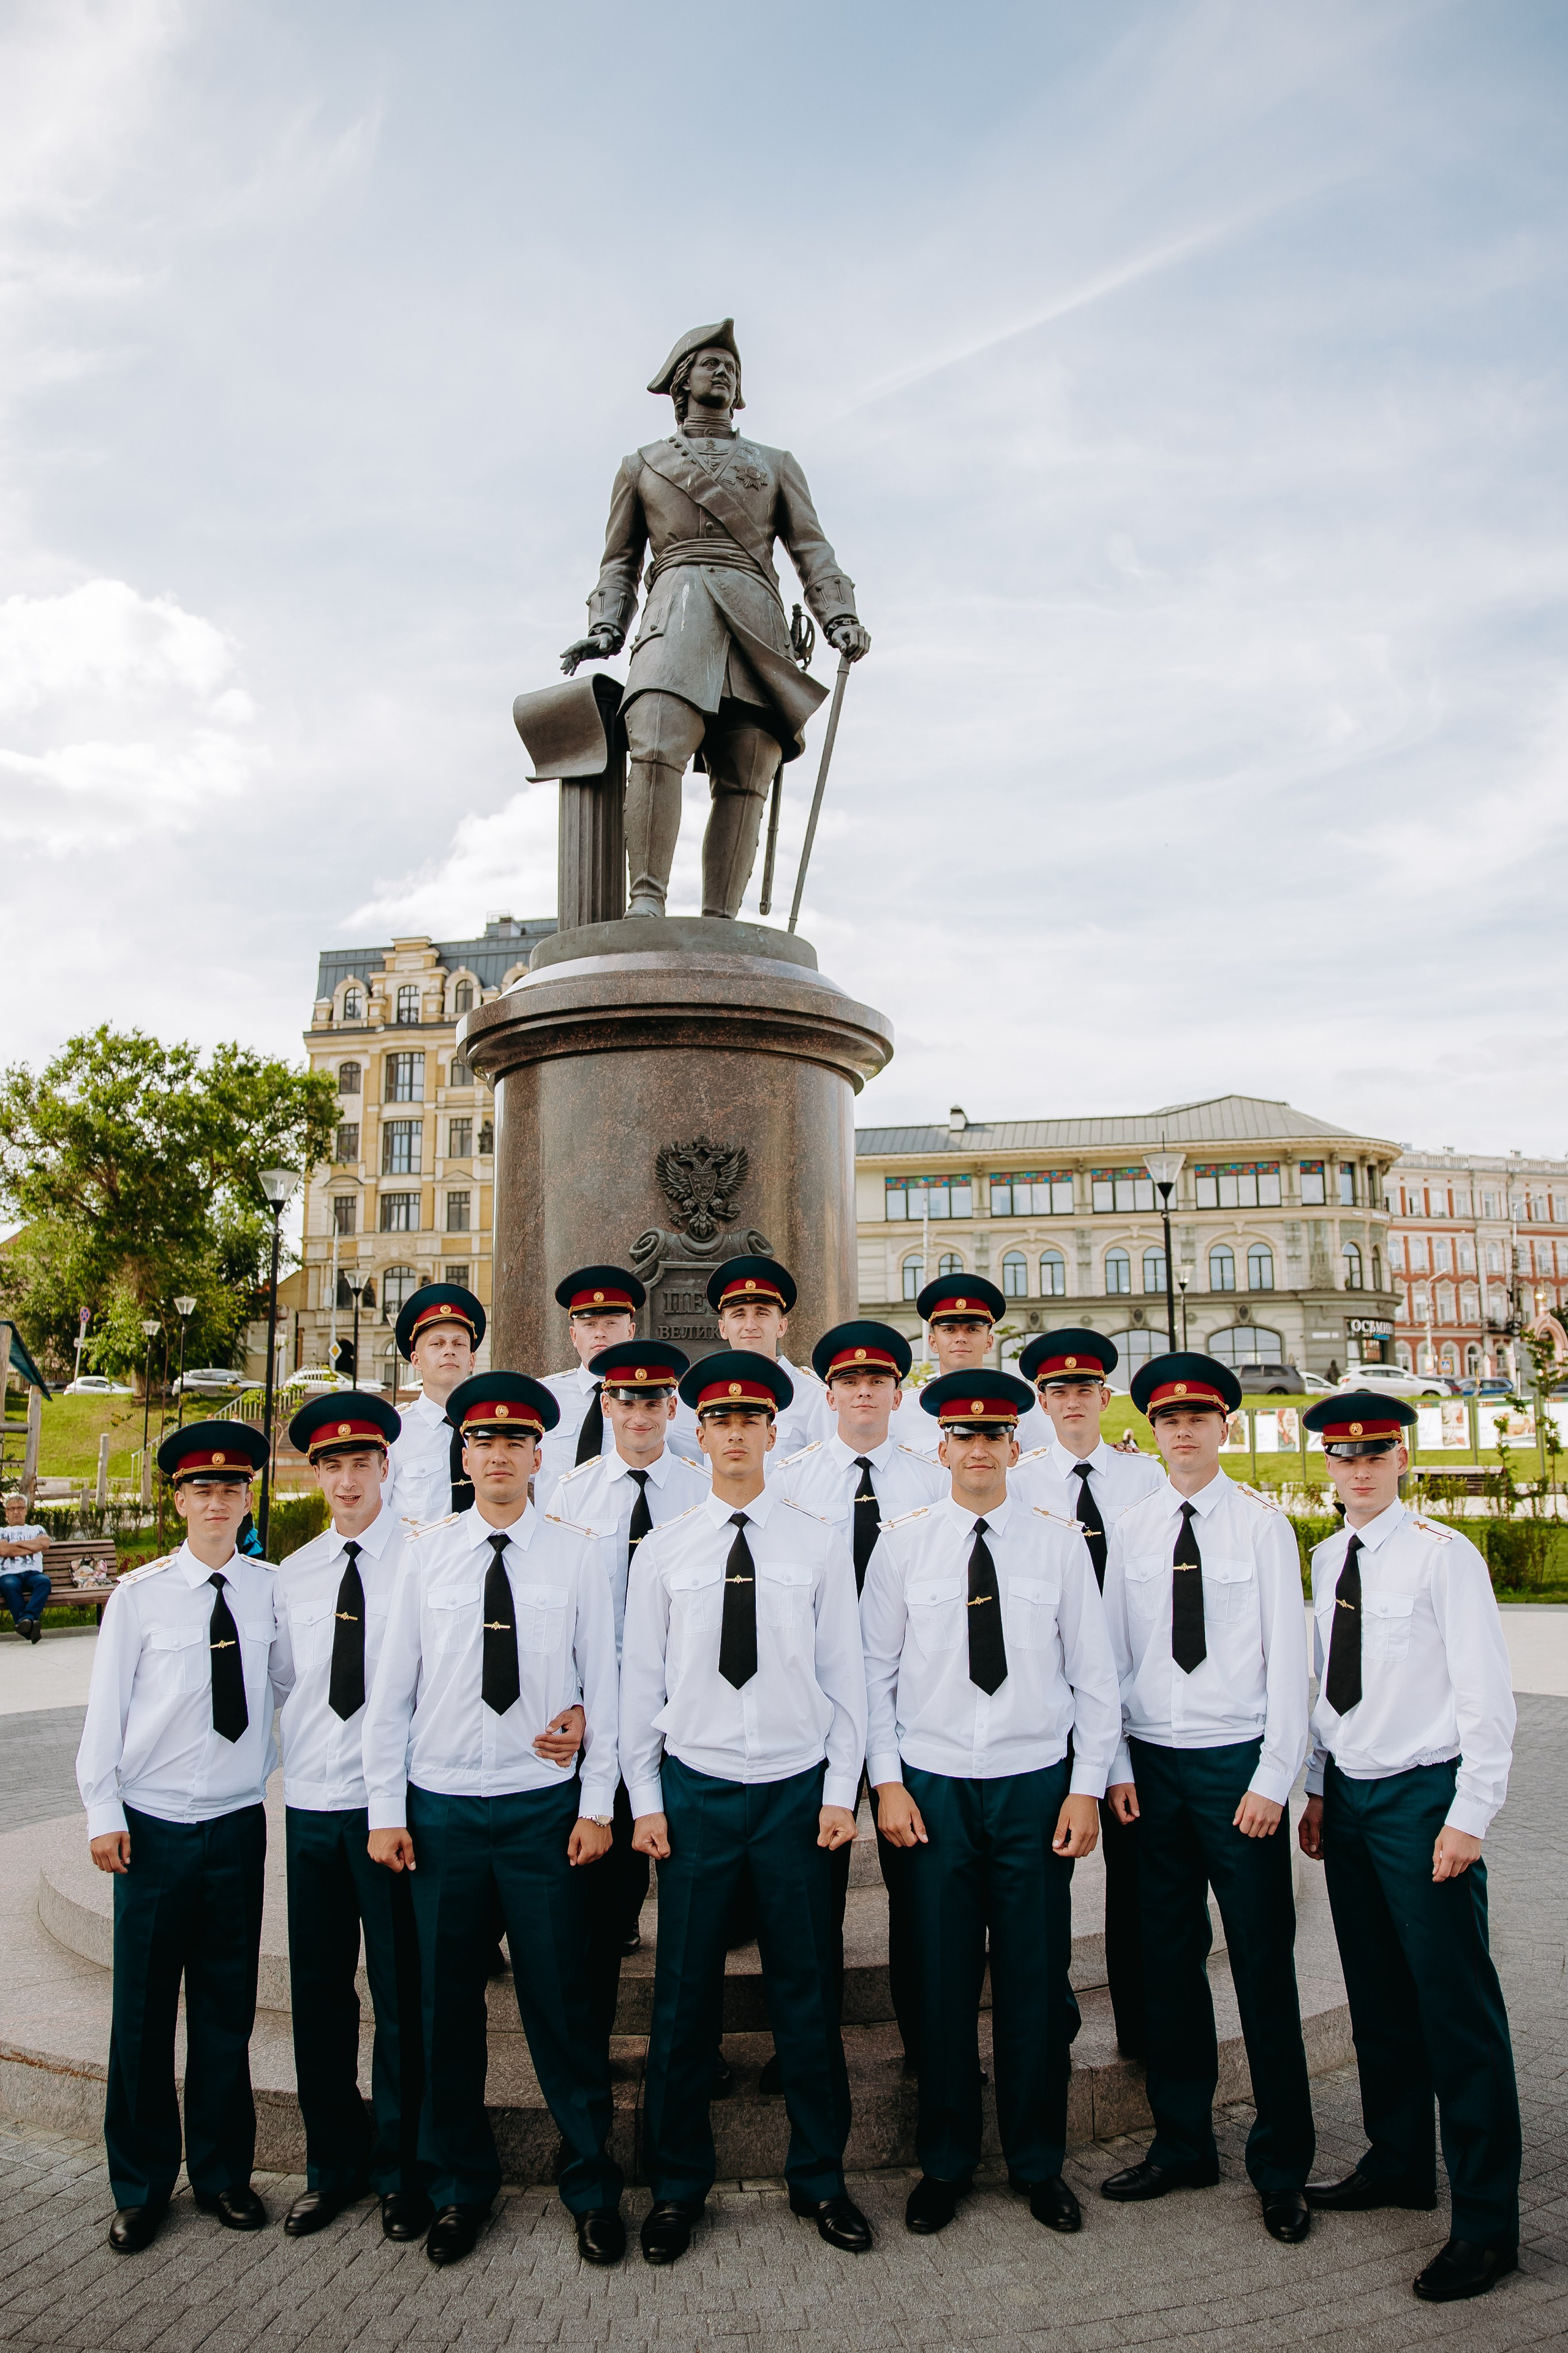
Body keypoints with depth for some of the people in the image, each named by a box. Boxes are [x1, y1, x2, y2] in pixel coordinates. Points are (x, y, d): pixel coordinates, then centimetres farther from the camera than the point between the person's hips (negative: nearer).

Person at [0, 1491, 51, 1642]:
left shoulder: (36, 1530, 31)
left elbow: (44, 1543, 6)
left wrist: (17, 1544, 8)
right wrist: (31, 1548, 7)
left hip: (33, 1573, 1)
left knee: (44, 1582, -36)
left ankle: (27, 1618, -52)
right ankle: (29, 1626, -48)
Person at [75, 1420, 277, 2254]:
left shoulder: (273, 1589, -1)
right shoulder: (138, 1594, -5)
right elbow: (105, 1709, -2)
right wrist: (104, 1814, -4)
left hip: (239, 1824, 2)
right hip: (154, 1828, -1)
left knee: (228, 2007, 11)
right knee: (143, 2010, 8)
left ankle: (223, 2172, 30)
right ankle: (141, 2185, 26)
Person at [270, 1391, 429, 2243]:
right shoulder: (293, 1574, 9)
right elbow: (279, 1683, 16)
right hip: (311, 1801, 4)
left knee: (402, 1991, 6)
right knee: (318, 1990, 13)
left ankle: (402, 2169, 24)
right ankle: (333, 2164, 31)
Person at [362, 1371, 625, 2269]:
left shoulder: (577, 1554, -1)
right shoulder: (429, 1553, 2)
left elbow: (604, 1683, 0)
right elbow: (392, 1688, 5)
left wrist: (596, 1805, -3)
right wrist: (387, 1808, 3)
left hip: (542, 1805, -1)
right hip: (440, 1807, 2)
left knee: (562, 2003, 4)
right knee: (448, 2003, 11)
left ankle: (594, 2187, 23)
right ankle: (460, 2187, 31)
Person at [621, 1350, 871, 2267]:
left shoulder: (818, 1543, 1)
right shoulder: (664, 1548, 2)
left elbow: (845, 1674, 3)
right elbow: (641, 1678, 5)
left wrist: (841, 1792, -1)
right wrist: (646, 1797, 2)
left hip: (798, 1788, 0)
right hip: (696, 1787, 0)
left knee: (807, 1988, 9)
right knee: (685, 1993, 7)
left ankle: (821, 2180, 27)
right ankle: (678, 2185, 25)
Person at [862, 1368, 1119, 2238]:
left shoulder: (1059, 1540, 0)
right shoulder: (904, 1541, -1)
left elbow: (1094, 1672, 3)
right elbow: (875, 1669, 3)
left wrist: (1087, 1787, -1)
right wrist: (888, 1782, -2)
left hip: (1036, 1784, 0)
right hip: (934, 1785, 0)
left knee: (1037, 1982, 8)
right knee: (941, 1980, 7)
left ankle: (1038, 2164, 28)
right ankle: (944, 2165, 26)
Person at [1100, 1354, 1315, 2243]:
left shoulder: (1264, 1524, -3)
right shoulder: (1130, 1531, 4)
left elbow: (1288, 1657, -4)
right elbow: (1111, 1654, 7)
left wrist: (1272, 1778, -8)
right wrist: (1117, 1765, 1)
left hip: (1239, 1762, -3)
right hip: (1153, 1762, 3)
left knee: (1264, 1963, 3)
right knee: (1170, 1959, 11)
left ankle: (1282, 2167, 19)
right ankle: (1183, 2143, 27)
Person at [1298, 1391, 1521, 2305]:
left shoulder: (1444, 1555, -12)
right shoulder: (1327, 1559, 8)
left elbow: (1489, 1698, -12)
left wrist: (1468, 1818, -15)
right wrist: (1318, 1791, 13)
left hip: (1424, 1796, -6)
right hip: (1348, 1794, 6)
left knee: (1457, 2007, -1)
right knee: (1379, 2000, 17)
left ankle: (1486, 2221, 11)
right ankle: (1398, 2164, 33)